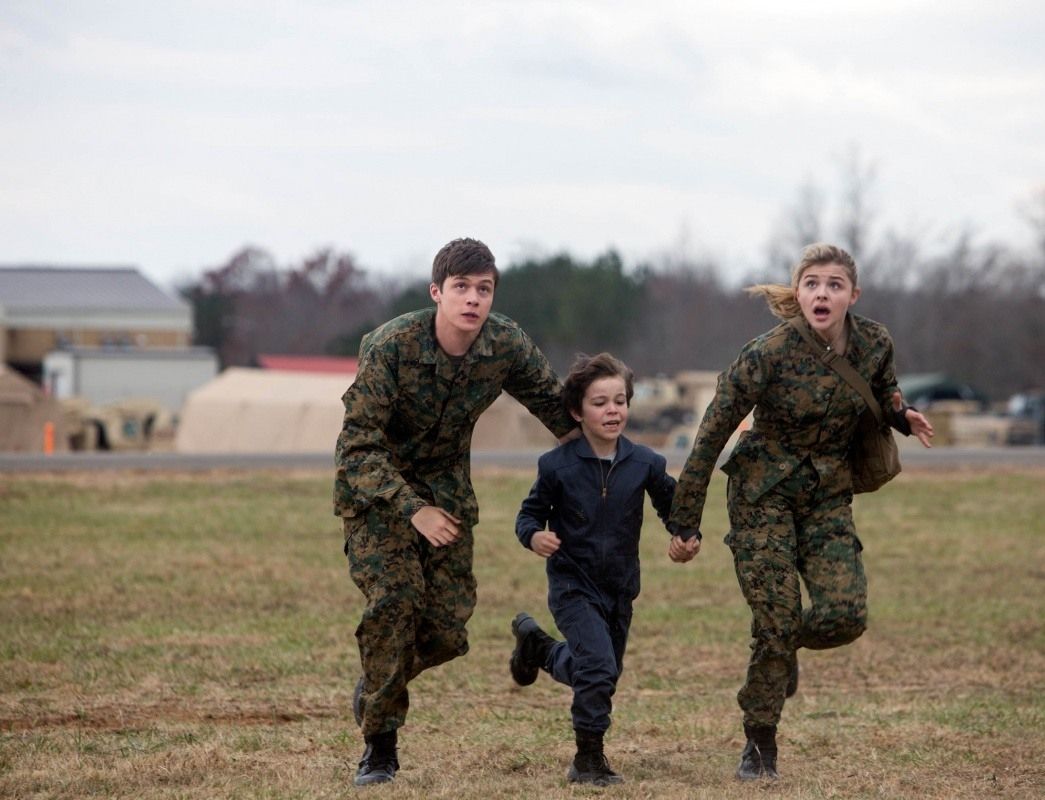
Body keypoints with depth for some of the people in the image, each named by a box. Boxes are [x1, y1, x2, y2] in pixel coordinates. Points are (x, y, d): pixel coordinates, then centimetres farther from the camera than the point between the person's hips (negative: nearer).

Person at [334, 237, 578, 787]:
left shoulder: (507, 344, -14)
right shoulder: (390, 346, -27)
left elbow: (555, 406, 5)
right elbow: (358, 444, -26)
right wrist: (413, 509, -33)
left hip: (446, 486, 4)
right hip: (376, 487, -4)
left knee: (448, 627, -4)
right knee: (395, 599, -22)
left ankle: (378, 685, 29)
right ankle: (380, 744, -7)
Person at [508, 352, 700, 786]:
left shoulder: (644, 464, -7)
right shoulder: (557, 466, -14)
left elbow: (673, 506, 6)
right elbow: (529, 514, -4)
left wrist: (686, 539, -13)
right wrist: (534, 536, -26)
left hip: (620, 587, 5)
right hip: (573, 585, -5)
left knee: (604, 675, 21)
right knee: (598, 667, -22)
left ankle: (537, 646, 48)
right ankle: (588, 760, -7)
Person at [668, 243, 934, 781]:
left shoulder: (874, 344, -6)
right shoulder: (768, 353, -19)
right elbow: (712, 434, -13)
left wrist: (901, 415, -8)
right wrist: (684, 522, -11)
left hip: (828, 496, 4)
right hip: (763, 493, -4)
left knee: (845, 614, -13)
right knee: (775, 620, -9)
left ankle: (787, 644, 23)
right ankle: (759, 746, 10)